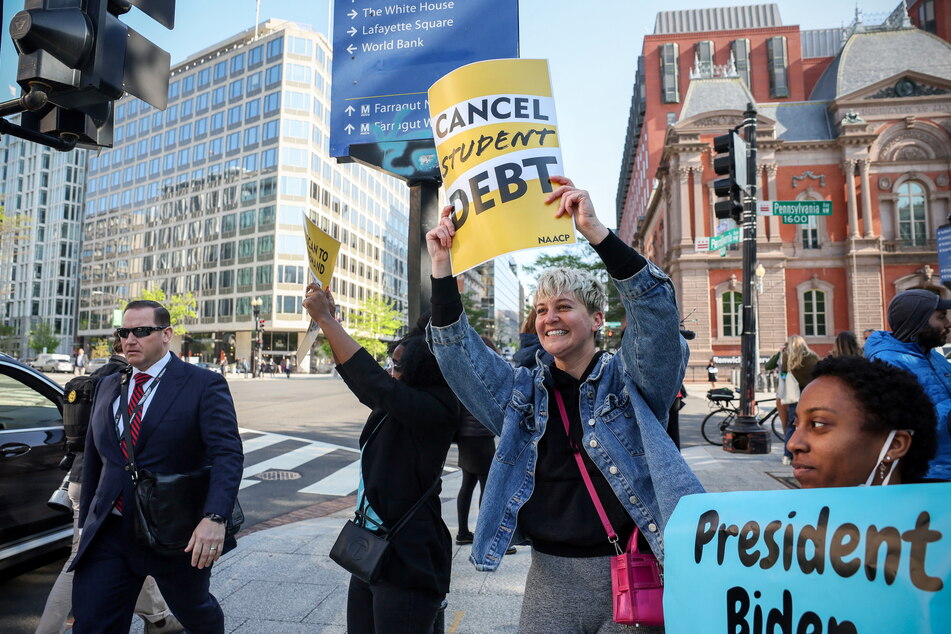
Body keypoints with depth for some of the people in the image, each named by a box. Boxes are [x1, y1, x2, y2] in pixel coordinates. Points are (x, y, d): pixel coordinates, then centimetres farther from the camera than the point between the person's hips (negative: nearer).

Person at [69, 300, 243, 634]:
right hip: (108, 534, 4)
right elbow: (94, 461, 16)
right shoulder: (107, 387, 8)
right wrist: (86, 525, 19)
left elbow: (228, 454, -21)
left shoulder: (204, 385, -11)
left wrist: (215, 518, -33)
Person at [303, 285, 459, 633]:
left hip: (407, 563, -9)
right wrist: (328, 317, 11)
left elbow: (372, 379, -27)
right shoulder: (396, 407, 6)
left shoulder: (434, 412, -18)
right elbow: (353, 373, 19)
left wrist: (325, 318, -19)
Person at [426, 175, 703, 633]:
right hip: (550, 576, 3)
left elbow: (656, 307, -18)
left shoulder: (628, 377, -2)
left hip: (629, 578, -2)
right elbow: (458, 354, -3)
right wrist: (442, 270, -13)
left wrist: (596, 232, -29)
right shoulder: (522, 391, 6)